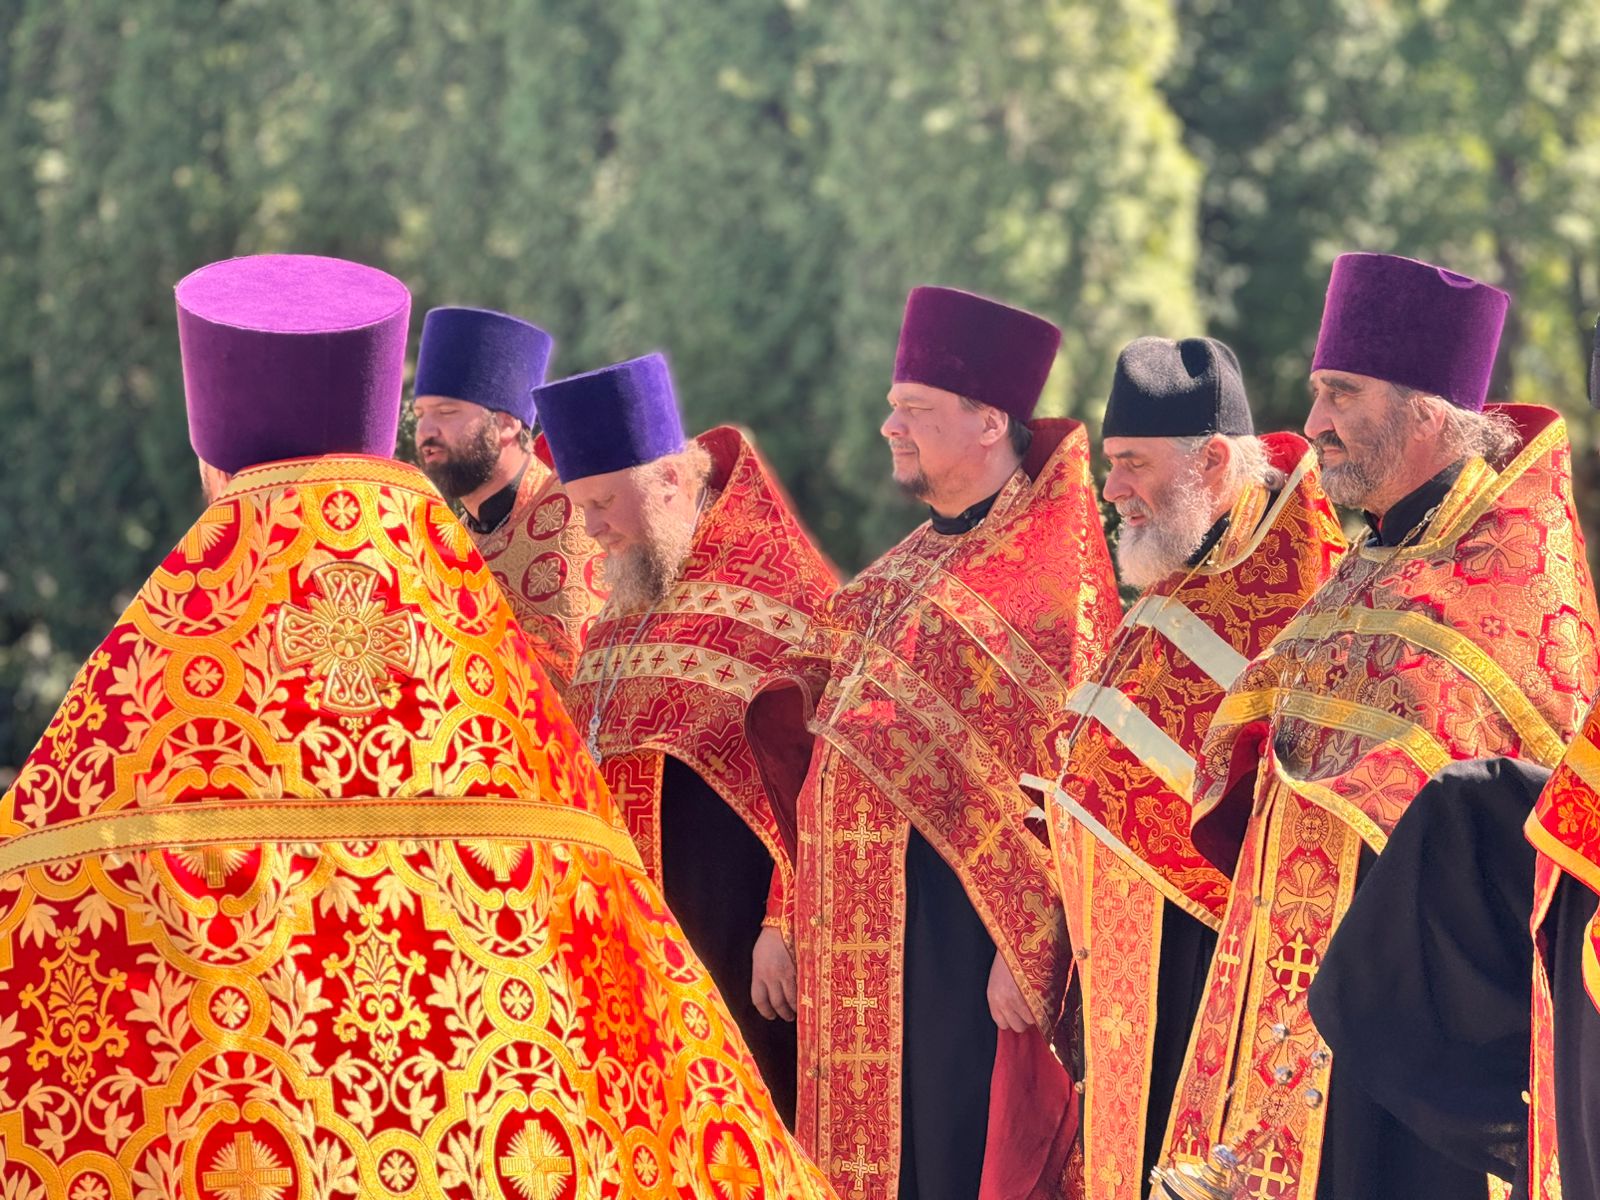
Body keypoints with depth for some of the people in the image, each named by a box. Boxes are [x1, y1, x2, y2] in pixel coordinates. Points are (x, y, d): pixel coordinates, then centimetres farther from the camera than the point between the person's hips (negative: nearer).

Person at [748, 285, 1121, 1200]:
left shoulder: (1045, 571, -9)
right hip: (858, 935, 8)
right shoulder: (902, 574, 17)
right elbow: (823, 757, 19)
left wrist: (1028, 948, -18)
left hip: (957, 927, -8)